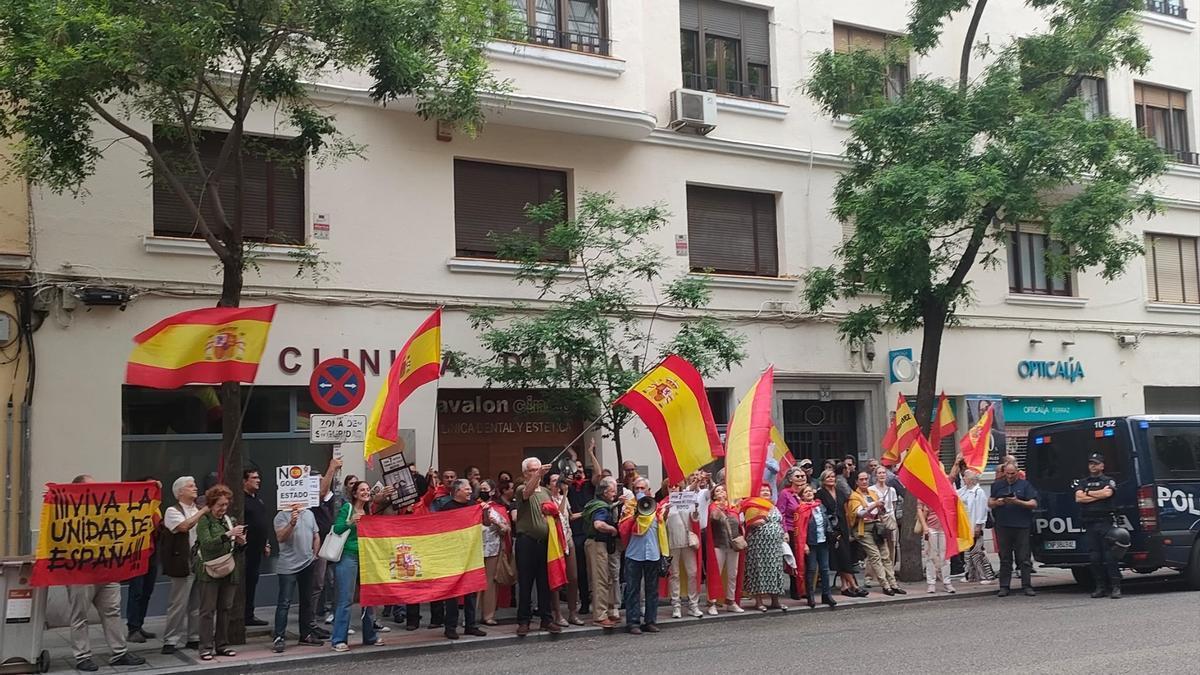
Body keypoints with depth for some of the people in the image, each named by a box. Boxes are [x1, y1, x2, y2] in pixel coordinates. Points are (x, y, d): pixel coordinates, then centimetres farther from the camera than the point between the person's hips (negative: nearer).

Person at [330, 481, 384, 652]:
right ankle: (339, 639, -2)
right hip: (348, 556, -7)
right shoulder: (347, 508, -5)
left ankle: (369, 637, 22)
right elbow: (336, 529, -13)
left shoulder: (368, 512, 14)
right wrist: (350, 522, -26)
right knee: (345, 599, -6)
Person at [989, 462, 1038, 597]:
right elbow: (989, 503, 14)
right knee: (1005, 559, 5)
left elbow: (1033, 504, -1)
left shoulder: (1024, 485, 6)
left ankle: (1027, 586, 2)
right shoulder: (997, 485, 14)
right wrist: (997, 503, -8)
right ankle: (1004, 587, 8)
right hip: (1003, 526, 2)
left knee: (1024, 558, -1)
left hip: (1021, 526, -2)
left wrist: (1017, 502, -14)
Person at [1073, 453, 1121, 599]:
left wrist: (1088, 493, -2)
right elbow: (1078, 498, 0)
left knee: (1109, 555, -9)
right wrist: (1099, 495, -4)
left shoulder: (1108, 481, 8)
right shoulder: (1082, 482, 17)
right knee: (1094, 557, 2)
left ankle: (1115, 587, -8)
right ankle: (1101, 587, 7)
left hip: (1106, 522, -4)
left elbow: (1108, 493, -13)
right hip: (1089, 524, 4)